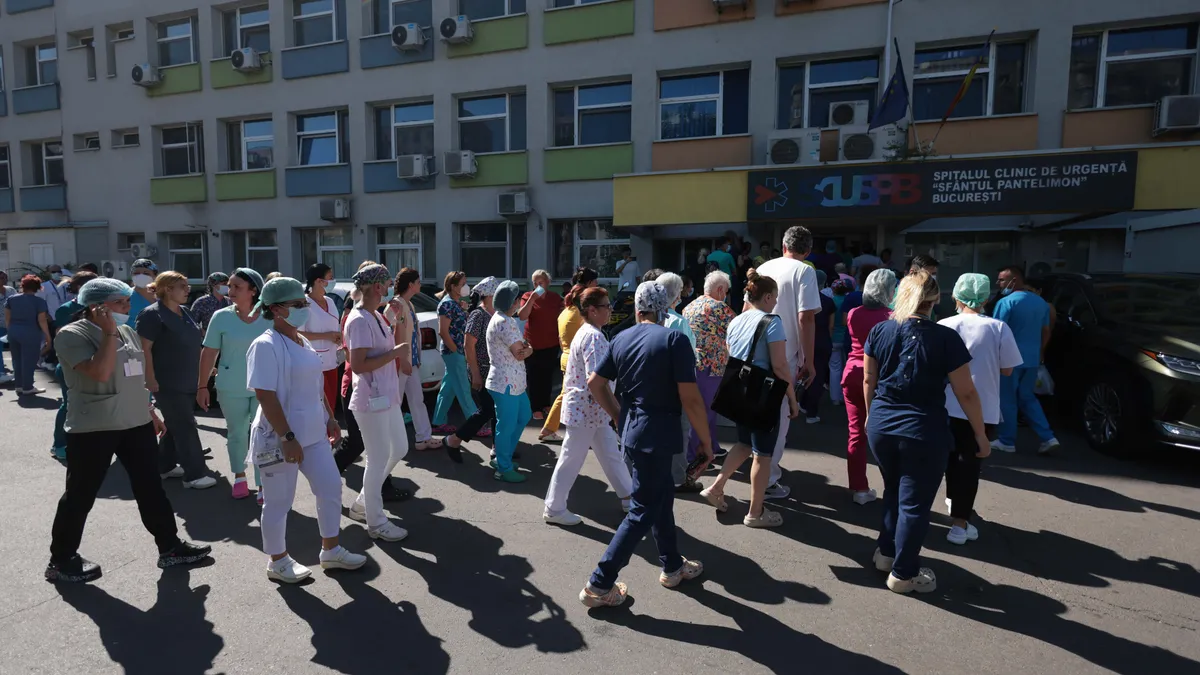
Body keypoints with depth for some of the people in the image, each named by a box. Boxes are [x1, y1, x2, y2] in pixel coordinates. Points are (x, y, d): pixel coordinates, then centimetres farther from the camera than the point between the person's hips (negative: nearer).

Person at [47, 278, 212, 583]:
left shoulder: (127, 331, 10)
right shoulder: (72, 335, -12)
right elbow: (100, 373, -27)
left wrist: (150, 411, 19)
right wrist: (109, 331, -21)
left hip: (136, 423, 7)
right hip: (93, 428, -6)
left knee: (150, 488, 10)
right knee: (80, 495, 7)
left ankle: (170, 547, 18)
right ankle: (61, 560, 25)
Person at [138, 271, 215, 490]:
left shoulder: (185, 312, 12)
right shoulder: (152, 314, -13)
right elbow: (144, 348, -16)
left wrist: (203, 371, 18)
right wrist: (151, 379, -20)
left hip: (188, 382, 8)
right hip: (168, 384, -8)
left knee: (175, 426, 17)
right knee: (186, 427, -6)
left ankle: (165, 465, 30)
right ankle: (194, 474, -1)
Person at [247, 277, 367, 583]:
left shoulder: (303, 342, 9)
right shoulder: (266, 346, -17)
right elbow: (266, 396, -22)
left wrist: (330, 418, 16)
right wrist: (287, 438, -24)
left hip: (312, 433, 9)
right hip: (279, 438, -8)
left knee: (331, 488, 13)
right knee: (279, 502, 7)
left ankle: (331, 551, 28)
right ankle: (278, 562, 26)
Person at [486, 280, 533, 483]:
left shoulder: (503, 319, 14)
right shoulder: (504, 322, -20)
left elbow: (519, 348, 13)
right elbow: (520, 353, -21)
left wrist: (524, 348, -9)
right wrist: (529, 349, 1)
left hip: (513, 382, 11)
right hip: (506, 384, -11)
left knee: (523, 417, 21)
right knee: (506, 426, 0)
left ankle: (502, 458, 31)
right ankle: (504, 469, 14)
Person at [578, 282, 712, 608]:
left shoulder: (621, 339, 5)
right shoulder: (674, 339, -14)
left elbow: (595, 383, 9)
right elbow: (690, 398, -19)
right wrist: (706, 441, -8)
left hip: (632, 431, 7)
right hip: (657, 435, -7)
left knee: (662, 493, 23)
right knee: (643, 510, 2)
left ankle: (672, 566, 38)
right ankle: (599, 584, 5)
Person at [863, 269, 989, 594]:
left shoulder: (879, 331, -1)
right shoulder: (946, 338, -12)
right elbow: (966, 393, -8)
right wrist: (981, 435, 4)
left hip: (881, 428, 4)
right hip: (924, 433, -4)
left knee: (893, 493, 24)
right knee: (914, 504, 9)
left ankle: (886, 553, 36)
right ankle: (903, 574, 20)